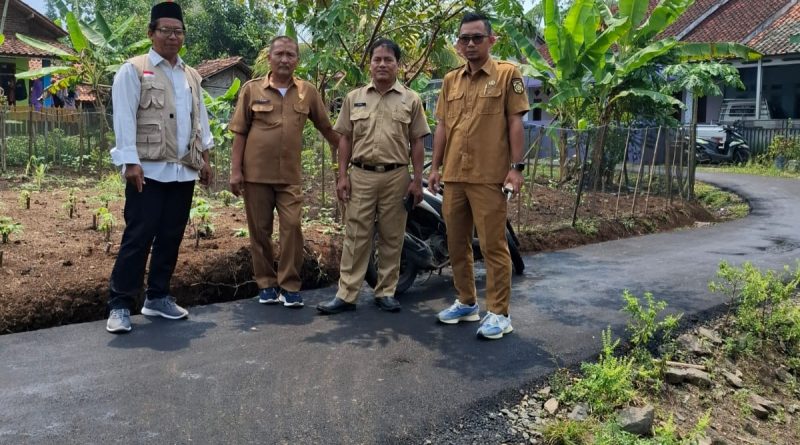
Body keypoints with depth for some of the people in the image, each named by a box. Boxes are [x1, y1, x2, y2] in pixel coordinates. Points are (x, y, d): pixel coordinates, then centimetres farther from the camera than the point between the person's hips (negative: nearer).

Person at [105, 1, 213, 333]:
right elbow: (124, 118, -9)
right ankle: (120, 305, 3)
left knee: (171, 237, 10)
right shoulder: (133, 70, -2)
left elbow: (200, 119, 19)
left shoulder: (191, 76, 17)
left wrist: (205, 158, 13)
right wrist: (131, 162, -17)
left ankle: (157, 297, 22)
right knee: (138, 237, -6)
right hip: (150, 170, -6)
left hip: (184, 171, 6)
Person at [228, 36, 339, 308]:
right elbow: (239, 133, 2)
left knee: (292, 228, -5)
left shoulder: (308, 92, 6)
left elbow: (326, 128, 12)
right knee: (260, 231, 6)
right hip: (256, 173, 0)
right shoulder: (252, 89, 3)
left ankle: (289, 286, 6)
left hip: (290, 176, 1)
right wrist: (235, 170, -4)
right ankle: (266, 284, 18)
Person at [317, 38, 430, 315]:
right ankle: (346, 294, 6)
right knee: (356, 236, 2)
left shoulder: (411, 100, 4)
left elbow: (416, 144, 3)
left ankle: (385, 292, 17)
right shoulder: (354, 98, 8)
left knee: (391, 238, 6)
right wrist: (342, 175, 1)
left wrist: (417, 181, -2)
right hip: (361, 175, 1)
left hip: (396, 176, 0)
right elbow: (345, 139, 9)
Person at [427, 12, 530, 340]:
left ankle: (498, 313, 6)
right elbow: (442, 126, 16)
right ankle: (466, 302, 26)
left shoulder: (507, 74, 0)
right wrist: (435, 167, 11)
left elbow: (515, 122, -3)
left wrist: (516, 167, -10)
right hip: (454, 176, 6)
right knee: (456, 244, 12)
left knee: (493, 246, -3)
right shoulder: (450, 80, 15)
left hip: (489, 177, -6)